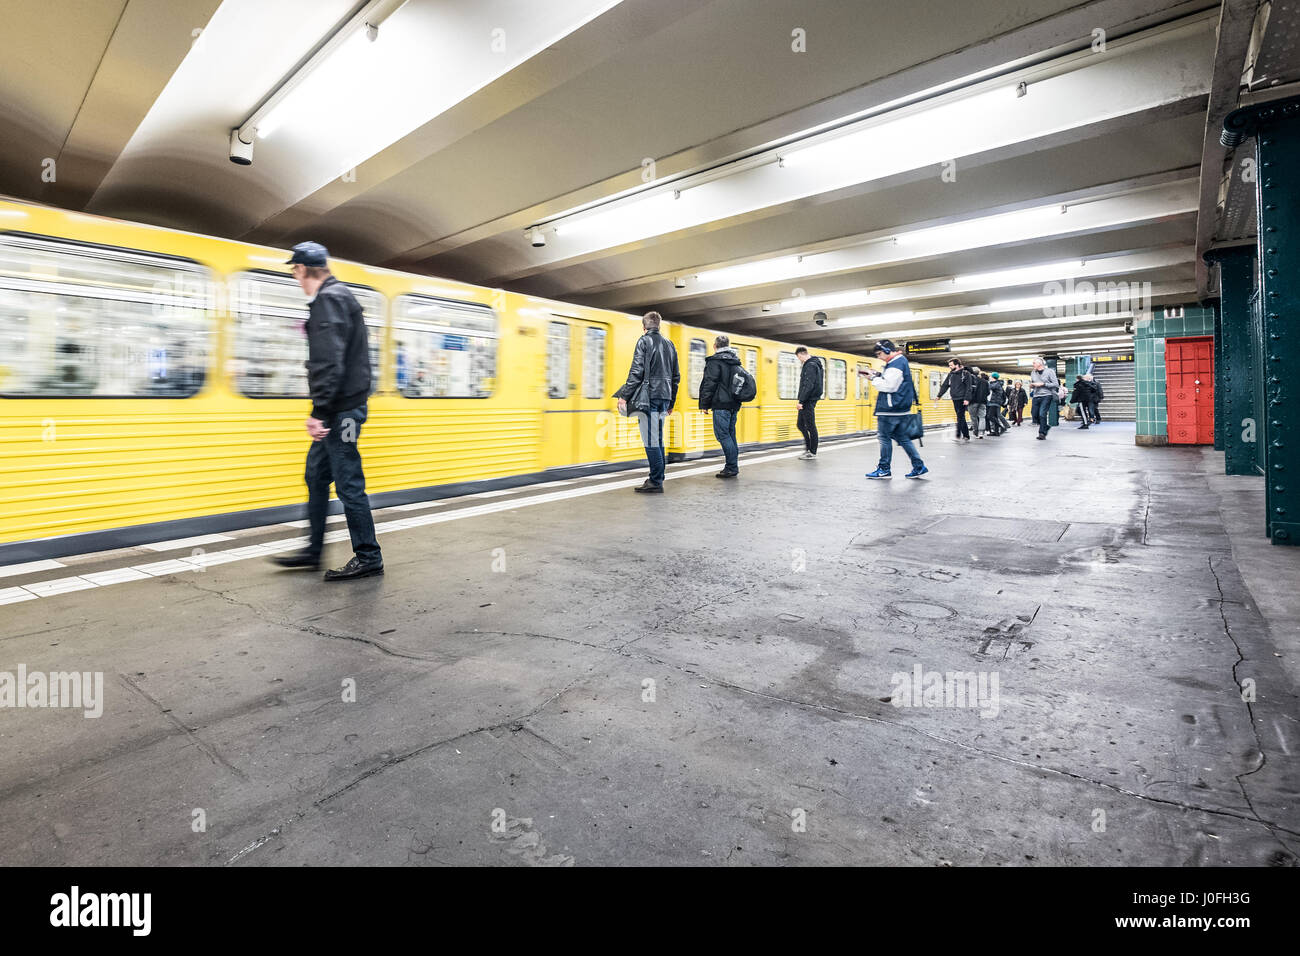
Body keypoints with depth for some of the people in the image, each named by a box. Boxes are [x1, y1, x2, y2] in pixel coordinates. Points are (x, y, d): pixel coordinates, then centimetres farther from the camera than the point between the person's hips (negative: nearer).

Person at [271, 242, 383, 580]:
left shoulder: (329, 300, -12)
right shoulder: (339, 295, 19)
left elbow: (329, 362, -22)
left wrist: (319, 412, -23)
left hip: (341, 409, -11)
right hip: (339, 409, 11)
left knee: (348, 483, -5)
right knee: (316, 475, 16)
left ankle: (368, 558, 4)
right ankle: (314, 551, 26)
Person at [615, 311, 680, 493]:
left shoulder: (644, 341, -2)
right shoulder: (669, 344, 18)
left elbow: (636, 371, -11)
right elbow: (676, 376, 19)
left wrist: (624, 396, -9)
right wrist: (671, 402, 24)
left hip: (648, 396, -7)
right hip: (664, 396, 7)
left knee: (651, 440, -7)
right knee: (658, 439, 13)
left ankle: (656, 482, -7)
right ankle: (658, 477, 17)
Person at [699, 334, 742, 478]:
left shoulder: (715, 361, -7)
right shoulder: (735, 361, 18)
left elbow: (709, 384, -12)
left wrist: (704, 404, -7)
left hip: (721, 405, -8)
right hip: (733, 405, 8)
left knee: (722, 435, -6)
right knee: (730, 435, 12)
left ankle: (731, 468, -8)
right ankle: (733, 467, 15)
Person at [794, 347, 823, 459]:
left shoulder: (811, 366, -14)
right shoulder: (808, 365, 17)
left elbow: (808, 386, -22)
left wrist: (801, 401, -21)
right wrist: (800, 399, 14)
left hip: (809, 401, -10)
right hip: (806, 401, 10)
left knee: (810, 426, -3)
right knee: (800, 424, 14)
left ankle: (812, 452, 3)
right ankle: (808, 448, 22)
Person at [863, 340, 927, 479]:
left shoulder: (895, 364, -16)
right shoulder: (901, 361, 18)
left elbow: (889, 386, -20)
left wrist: (873, 378, -10)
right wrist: (877, 375, 7)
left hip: (891, 409, -10)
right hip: (901, 409, 10)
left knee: (884, 437, 0)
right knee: (902, 437, 12)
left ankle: (884, 469, 7)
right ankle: (919, 467, 12)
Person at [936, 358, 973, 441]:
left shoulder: (965, 374, -5)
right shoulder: (950, 374, 11)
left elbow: (968, 388, -10)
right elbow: (945, 385, 13)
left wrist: (967, 399, -17)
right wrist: (939, 395, 6)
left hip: (962, 399, -6)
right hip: (955, 399, 6)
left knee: (960, 417, -10)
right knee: (961, 417, 10)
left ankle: (959, 436, -10)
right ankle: (966, 436, 16)